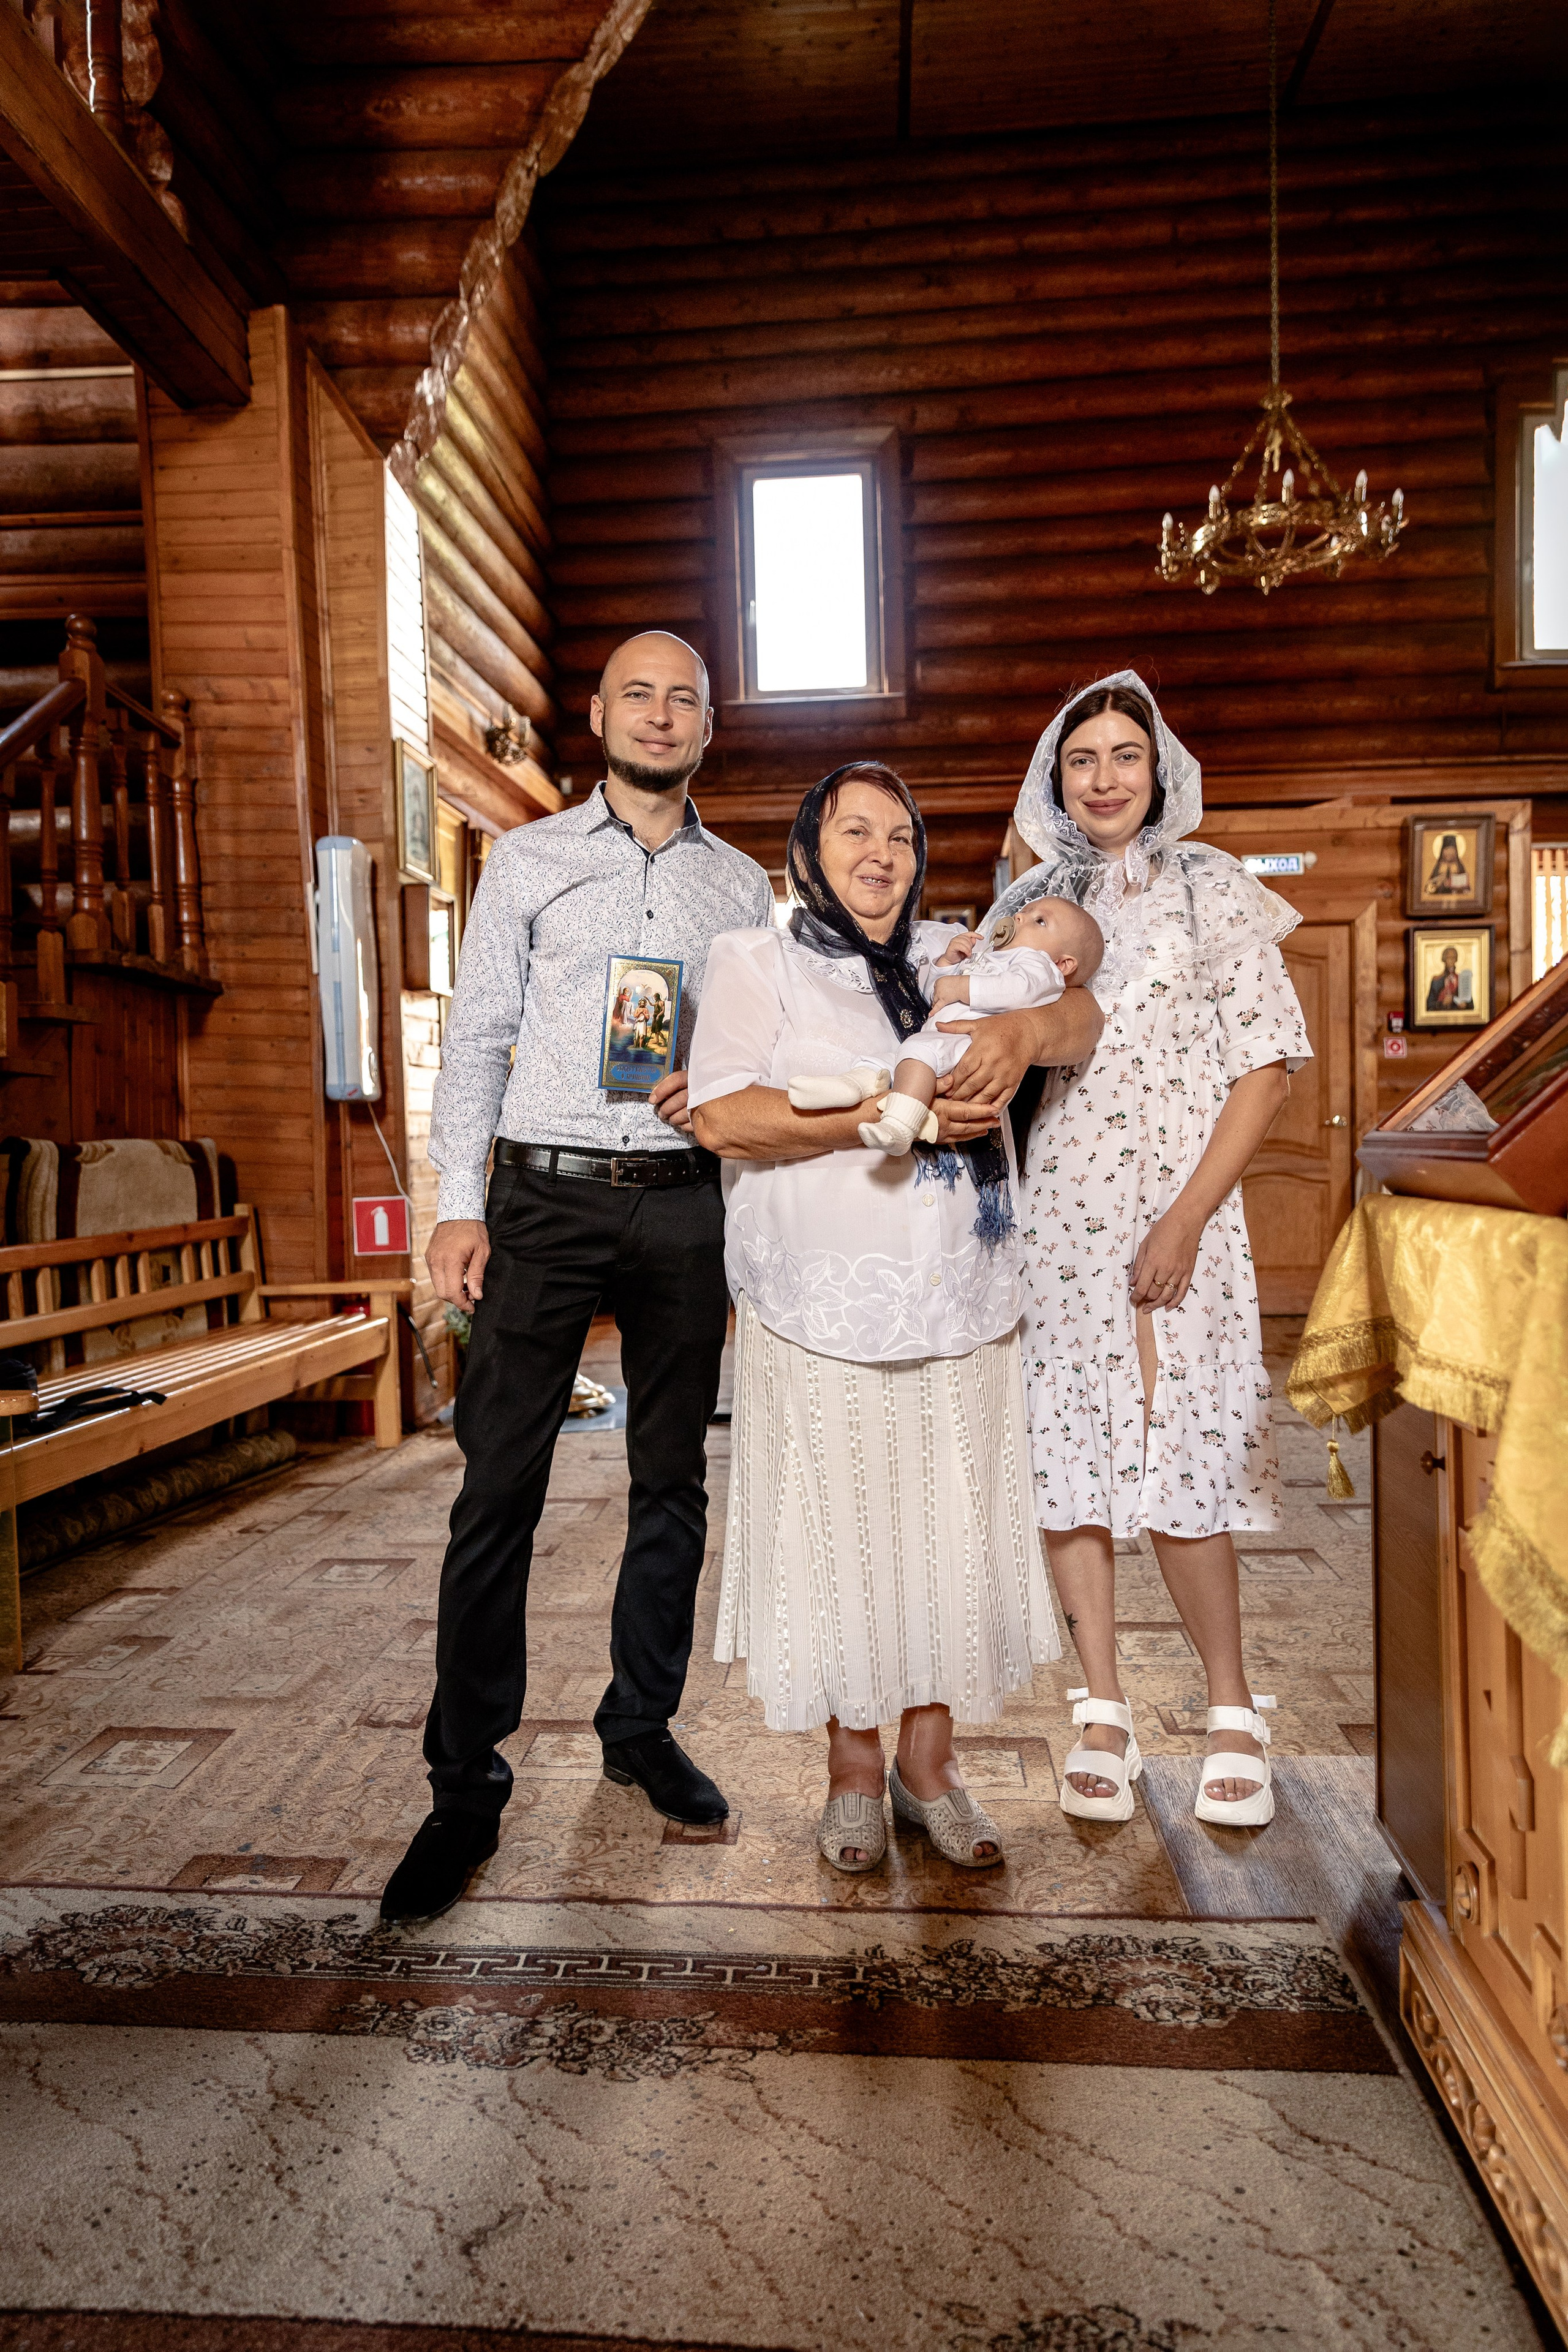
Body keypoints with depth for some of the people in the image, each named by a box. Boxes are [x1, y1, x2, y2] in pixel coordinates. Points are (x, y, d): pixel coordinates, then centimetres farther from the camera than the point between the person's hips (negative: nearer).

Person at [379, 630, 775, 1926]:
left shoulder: (743, 884, 14)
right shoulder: (528, 859, 8)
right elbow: (477, 1038, 4)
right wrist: (459, 1205, -5)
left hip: (687, 1199, 3)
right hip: (546, 1195, -2)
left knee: (674, 1479, 9)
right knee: (500, 1485, -4)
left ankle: (643, 1726, 26)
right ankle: (466, 1782, 8)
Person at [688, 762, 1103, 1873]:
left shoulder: (954, 957, 16)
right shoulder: (756, 961, 3)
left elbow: (1083, 1014, 5)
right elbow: (721, 1115, -11)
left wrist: (1023, 1032, -19)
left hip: (961, 1305, 4)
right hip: (821, 1311, -3)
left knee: (951, 1529, 9)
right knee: (839, 1533, 5)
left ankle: (929, 1761, 27)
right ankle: (854, 1767, 26)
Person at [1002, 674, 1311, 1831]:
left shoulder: (1209, 889, 4)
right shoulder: (1026, 903, 13)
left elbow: (1267, 1065, -2)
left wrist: (1186, 1220, -10)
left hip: (1173, 1214, -3)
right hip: (1049, 1216, 3)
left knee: (1182, 1466, -4)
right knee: (1066, 1453, 3)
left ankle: (1234, 1708, 17)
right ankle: (1103, 1711, 17)